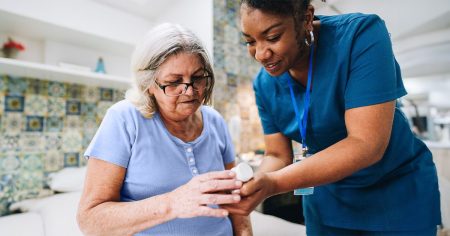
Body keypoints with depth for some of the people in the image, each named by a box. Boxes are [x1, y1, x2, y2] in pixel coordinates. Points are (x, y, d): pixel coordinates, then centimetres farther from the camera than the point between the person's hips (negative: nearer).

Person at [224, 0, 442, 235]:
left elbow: (368, 144, -31)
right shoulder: (264, 84, -12)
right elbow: (278, 155, -6)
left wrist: (273, 183, -38)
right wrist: (252, 185, -27)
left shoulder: (362, 34, -25)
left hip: (397, 190, -3)